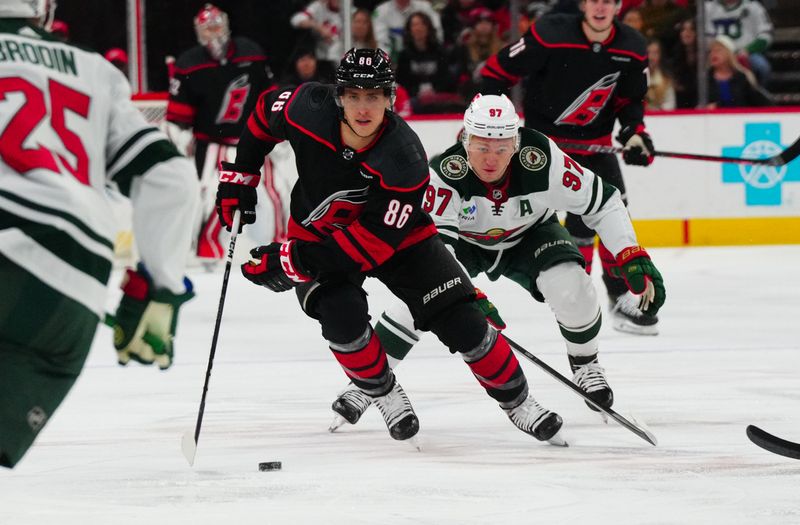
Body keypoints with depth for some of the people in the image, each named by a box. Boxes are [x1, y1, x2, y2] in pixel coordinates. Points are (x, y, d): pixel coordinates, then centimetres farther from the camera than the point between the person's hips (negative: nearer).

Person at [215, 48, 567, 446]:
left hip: (396, 237, -1)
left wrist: (293, 261, -35)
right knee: (341, 316, -25)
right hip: (317, 231, 1)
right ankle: (385, 396, 2)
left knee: (461, 321, -10)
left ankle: (516, 401, 12)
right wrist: (239, 176, 0)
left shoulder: (404, 161, -34)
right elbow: (265, 112, -1)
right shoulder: (308, 111, -27)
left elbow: (373, 242, -33)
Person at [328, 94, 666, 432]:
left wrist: (633, 258, -29)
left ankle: (585, 365, 6)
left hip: (529, 235, 1)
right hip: (464, 240, -1)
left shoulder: (541, 160, -33)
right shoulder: (445, 172, -36)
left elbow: (602, 203, -22)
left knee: (571, 286, -24)